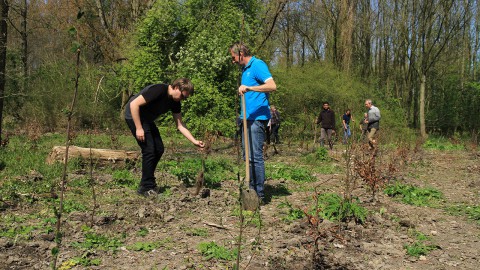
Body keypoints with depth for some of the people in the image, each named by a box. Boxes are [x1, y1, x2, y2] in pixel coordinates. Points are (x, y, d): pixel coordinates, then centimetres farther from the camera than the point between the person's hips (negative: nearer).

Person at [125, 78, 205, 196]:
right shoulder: (159, 90, -28)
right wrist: (139, 128, -28)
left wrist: (194, 141, -8)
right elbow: (134, 104, -29)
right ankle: (147, 188, -4)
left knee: (159, 149, 5)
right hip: (134, 116, -9)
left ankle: (145, 184, 17)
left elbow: (180, 125, 1)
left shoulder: (175, 102, -3)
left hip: (147, 119, 9)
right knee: (149, 150, -15)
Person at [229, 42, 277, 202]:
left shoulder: (257, 65, -9)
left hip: (257, 118, -10)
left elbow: (272, 86, -22)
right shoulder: (245, 69, 20)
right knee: (248, 156, 12)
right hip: (248, 118, 10)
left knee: (255, 156, -9)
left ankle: (260, 194, -2)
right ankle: (252, 189, 21)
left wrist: (249, 88, -29)